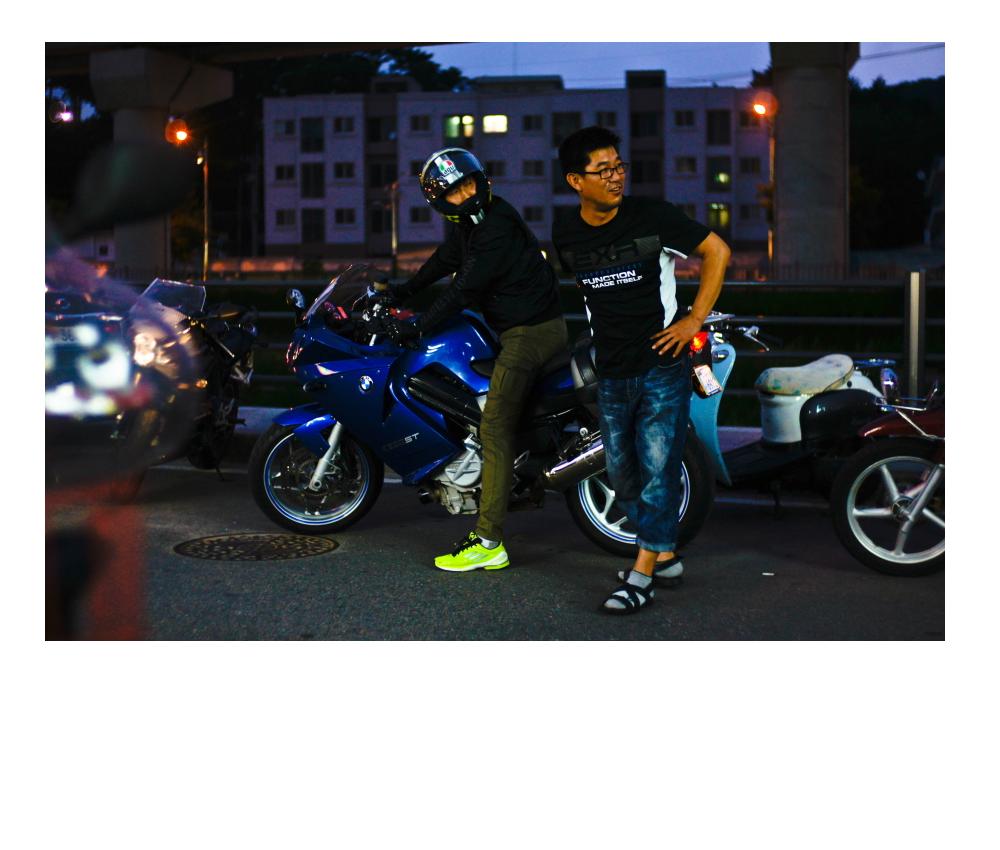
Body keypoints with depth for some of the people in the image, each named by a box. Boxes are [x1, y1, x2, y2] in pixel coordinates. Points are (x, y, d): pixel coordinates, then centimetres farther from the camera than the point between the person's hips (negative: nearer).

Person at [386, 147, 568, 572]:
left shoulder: (498, 226, -19)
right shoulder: (471, 220, 13)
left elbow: (466, 287, -21)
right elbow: (446, 258, 31)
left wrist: (419, 326, -17)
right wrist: (406, 290, 40)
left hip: (531, 331, -11)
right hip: (520, 328, 11)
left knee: (494, 428, -15)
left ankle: (488, 542, -15)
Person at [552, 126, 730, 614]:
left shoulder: (652, 216, -11)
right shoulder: (565, 235, 2)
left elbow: (717, 251, -4)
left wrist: (694, 320, -9)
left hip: (662, 367, -5)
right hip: (610, 373, 5)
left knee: (657, 468, -8)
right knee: (622, 471, 11)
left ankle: (642, 575, -2)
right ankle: (666, 555, 27)